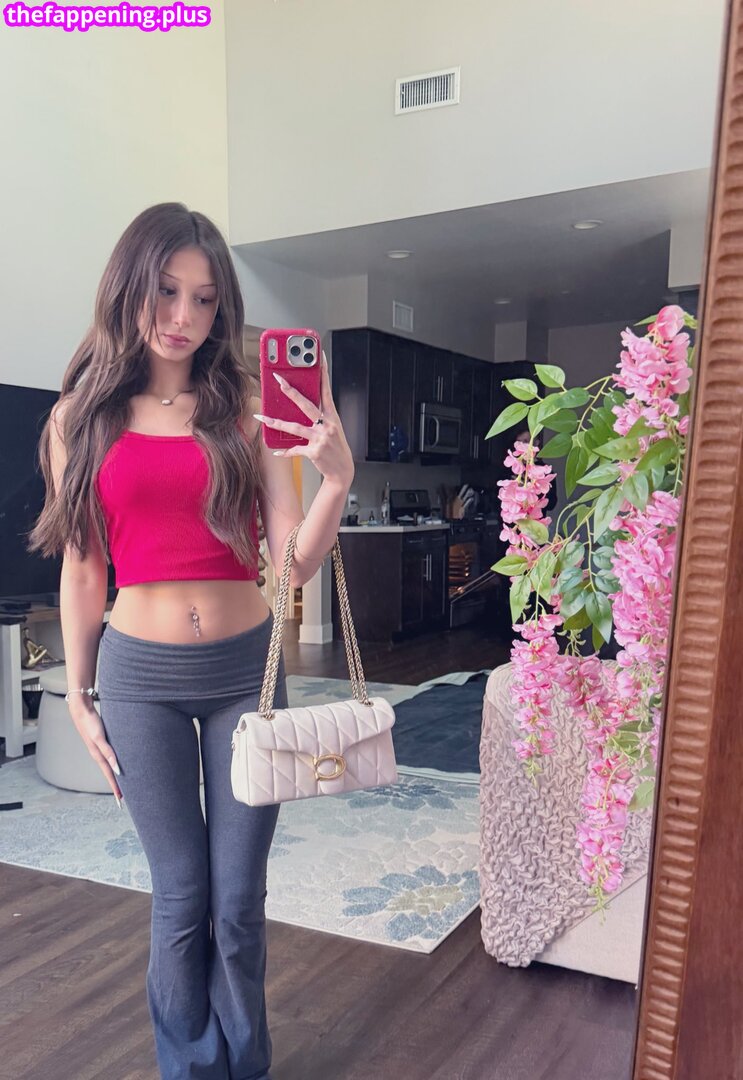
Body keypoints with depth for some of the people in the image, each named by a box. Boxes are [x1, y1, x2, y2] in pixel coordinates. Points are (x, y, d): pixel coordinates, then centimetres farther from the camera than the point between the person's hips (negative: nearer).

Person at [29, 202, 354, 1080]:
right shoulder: (82, 416, 1)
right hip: (141, 675, 0)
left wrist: (336, 479, -26)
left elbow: (294, 563, -8)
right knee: (181, 899, 9)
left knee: (239, 898, 10)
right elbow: (82, 570, 5)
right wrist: (79, 698, 7)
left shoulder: (247, 409, -2)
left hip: (246, 668, 0)